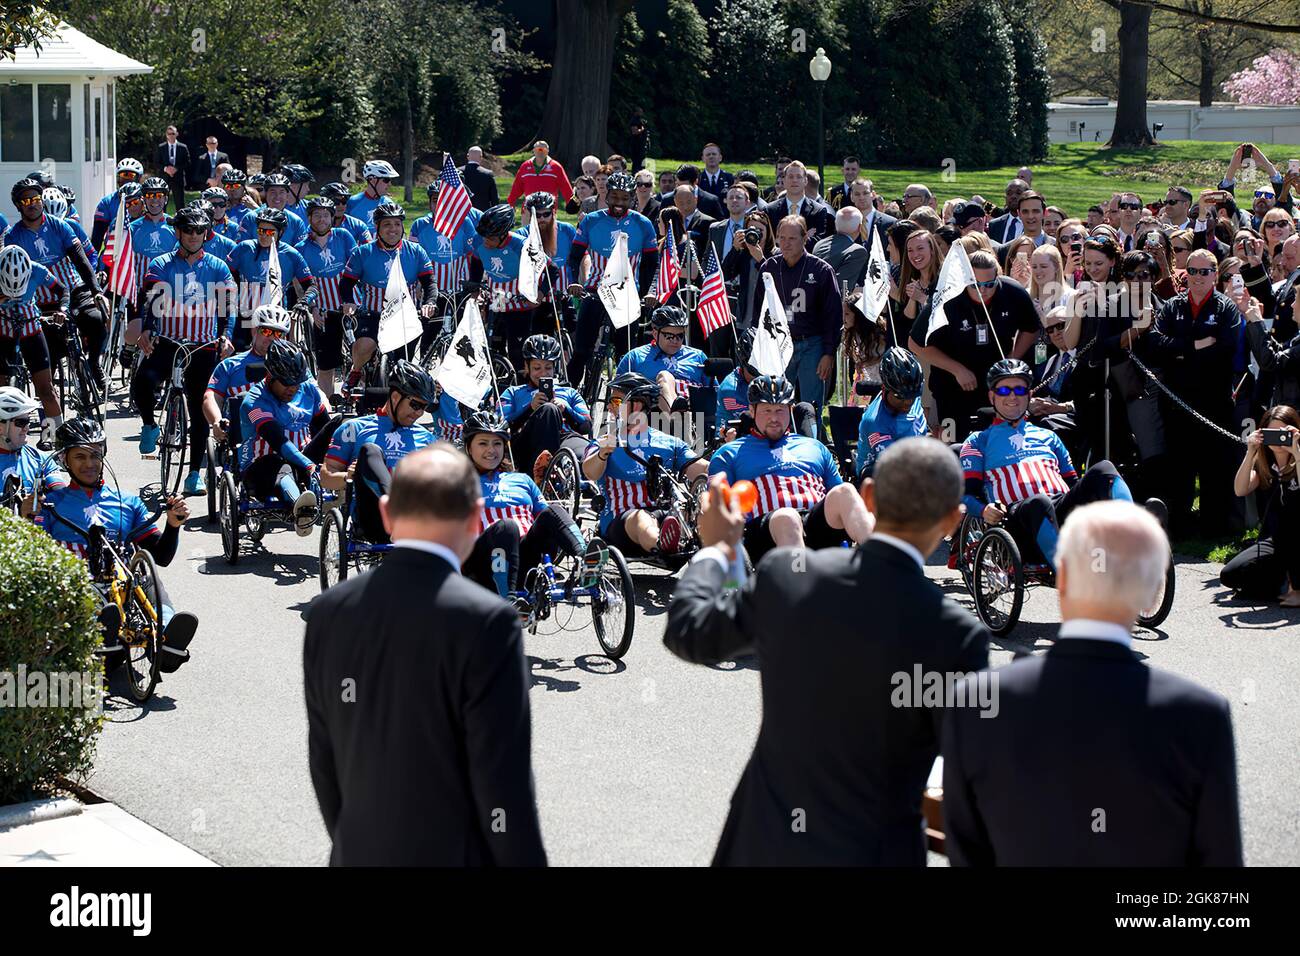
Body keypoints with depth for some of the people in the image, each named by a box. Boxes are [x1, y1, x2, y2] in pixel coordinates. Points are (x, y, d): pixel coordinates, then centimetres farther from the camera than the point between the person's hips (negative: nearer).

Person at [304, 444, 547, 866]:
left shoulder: (328, 613, 0)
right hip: (458, 858, -5)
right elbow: (503, 779, -17)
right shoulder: (485, 621, -18)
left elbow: (324, 760, 8)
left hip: (364, 856, 5)